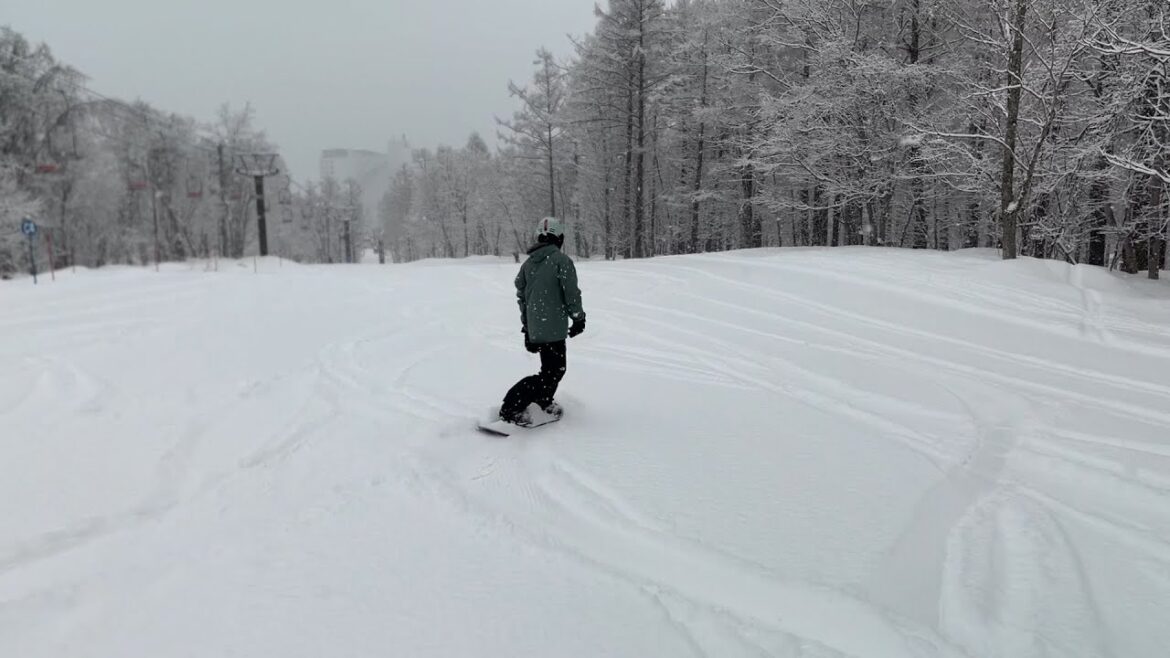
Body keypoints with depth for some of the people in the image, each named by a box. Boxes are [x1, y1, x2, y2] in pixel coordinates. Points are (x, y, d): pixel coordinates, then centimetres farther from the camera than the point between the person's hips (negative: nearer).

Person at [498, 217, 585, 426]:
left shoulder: (528, 263, 10)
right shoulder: (561, 260, -11)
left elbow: (521, 295, 15)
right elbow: (571, 293, -13)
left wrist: (526, 326, 22)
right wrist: (578, 318, 1)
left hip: (534, 327, 8)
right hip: (554, 326, -8)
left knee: (555, 367, 23)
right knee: (551, 372, -3)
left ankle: (544, 403, 32)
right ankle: (511, 409, -9)